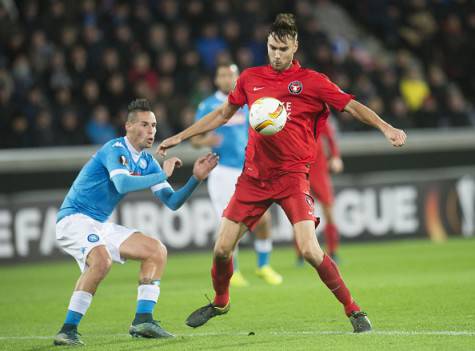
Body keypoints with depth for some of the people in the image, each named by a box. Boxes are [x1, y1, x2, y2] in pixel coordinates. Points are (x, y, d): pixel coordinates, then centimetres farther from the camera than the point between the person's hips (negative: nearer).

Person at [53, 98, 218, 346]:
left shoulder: (146, 161, 9)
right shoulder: (115, 149, -15)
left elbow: (172, 202, 7)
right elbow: (123, 184, -33)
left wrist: (196, 178, -7)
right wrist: (163, 174, -24)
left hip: (100, 225, 9)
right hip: (74, 219, -9)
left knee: (157, 250, 5)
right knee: (101, 260, -35)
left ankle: (142, 320, 0)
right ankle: (68, 330, -28)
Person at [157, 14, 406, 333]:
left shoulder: (312, 81, -3)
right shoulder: (250, 78, 9)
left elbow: (352, 106, -7)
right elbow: (222, 114, 21)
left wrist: (385, 127, -22)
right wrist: (180, 137, 21)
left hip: (292, 175, -4)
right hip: (254, 174, 4)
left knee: (310, 250, -19)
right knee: (222, 249, 2)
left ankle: (353, 310, -4)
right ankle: (220, 302, 31)